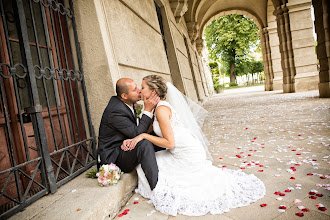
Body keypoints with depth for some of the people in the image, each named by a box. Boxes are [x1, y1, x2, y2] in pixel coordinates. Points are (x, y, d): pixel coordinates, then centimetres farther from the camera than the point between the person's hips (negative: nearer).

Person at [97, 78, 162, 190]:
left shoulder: (127, 103, 1)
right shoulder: (115, 111, -26)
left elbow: (137, 125, 8)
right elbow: (137, 133, -25)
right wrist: (148, 110, -25)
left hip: (124, 148, 10)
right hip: (113, 158, -9)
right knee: (144, 143, -35)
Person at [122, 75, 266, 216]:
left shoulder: (161, 109, -23)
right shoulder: (158, 106, 6)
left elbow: (169, 142, -23)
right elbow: (150, 130, 12)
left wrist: (144, 135, -18)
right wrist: (133, 140, -2)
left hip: (187, 154, -9)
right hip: (179, 153, 9)